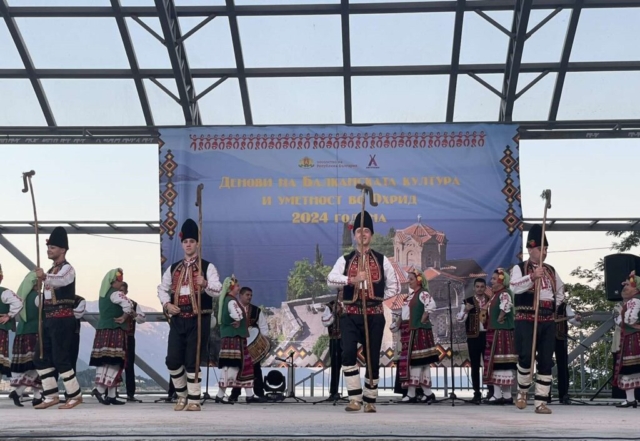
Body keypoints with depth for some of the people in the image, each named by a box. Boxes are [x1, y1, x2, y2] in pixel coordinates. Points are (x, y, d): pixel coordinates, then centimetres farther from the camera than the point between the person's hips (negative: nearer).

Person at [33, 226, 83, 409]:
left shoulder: (67, 269, -11)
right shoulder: (52, 270, 19)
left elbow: (59, 280, -36)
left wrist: (45, 277, -56)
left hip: (62, 319, -10)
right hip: (49, 319, 10)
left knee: (60, 358, -9)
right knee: (41, 358, 8)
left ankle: (75, 396, 3)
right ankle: (51, 396, 15)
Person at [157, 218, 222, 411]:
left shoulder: (207, 267, -2)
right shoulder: (173, 268, 12)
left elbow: (218, 291, -12)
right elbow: (162, 289, 21)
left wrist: (205, 284, -32)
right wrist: (167, 304, 2)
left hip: (198, 320, -4)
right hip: (177, 319, 4)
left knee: (193, 361, -4)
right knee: (172, 360, 1)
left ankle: (194, 400, 6)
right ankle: (182, 395, 21)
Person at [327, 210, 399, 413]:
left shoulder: (382, 260, 8)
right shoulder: (345, 260, 6)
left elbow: (394, 287, 10)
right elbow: (330, 280, -12)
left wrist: (377, 298, -1)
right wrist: (351, 279, -27)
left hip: (374, 316, 1)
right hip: (351, 315, -1)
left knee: (373, 358, 3)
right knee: (348, 353, -19)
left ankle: (370, 400, 15)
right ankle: (355, 399, -14)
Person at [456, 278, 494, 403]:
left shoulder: (491, 301, 6)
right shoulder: (467, 302, 4)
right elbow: (459, 318, -3)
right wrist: (466, 310, -20)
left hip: (487, 335, 0)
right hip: (473, 336, 0)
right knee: (475, 365, 3)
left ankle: (491, 392, 14)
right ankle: (477, 393, 7)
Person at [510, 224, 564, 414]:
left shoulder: (551, 271, 15)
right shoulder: (519, 268, -1)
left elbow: (561, 290, 31)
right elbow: (514, 287, -21)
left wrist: (554, 306, 16)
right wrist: (532, 277, -33)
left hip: (548, 321, 5)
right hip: (526, 320, -5)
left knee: (546, 362, 1)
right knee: (526, 356, -15)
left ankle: (541, 402, 5)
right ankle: (522, 392, 11)